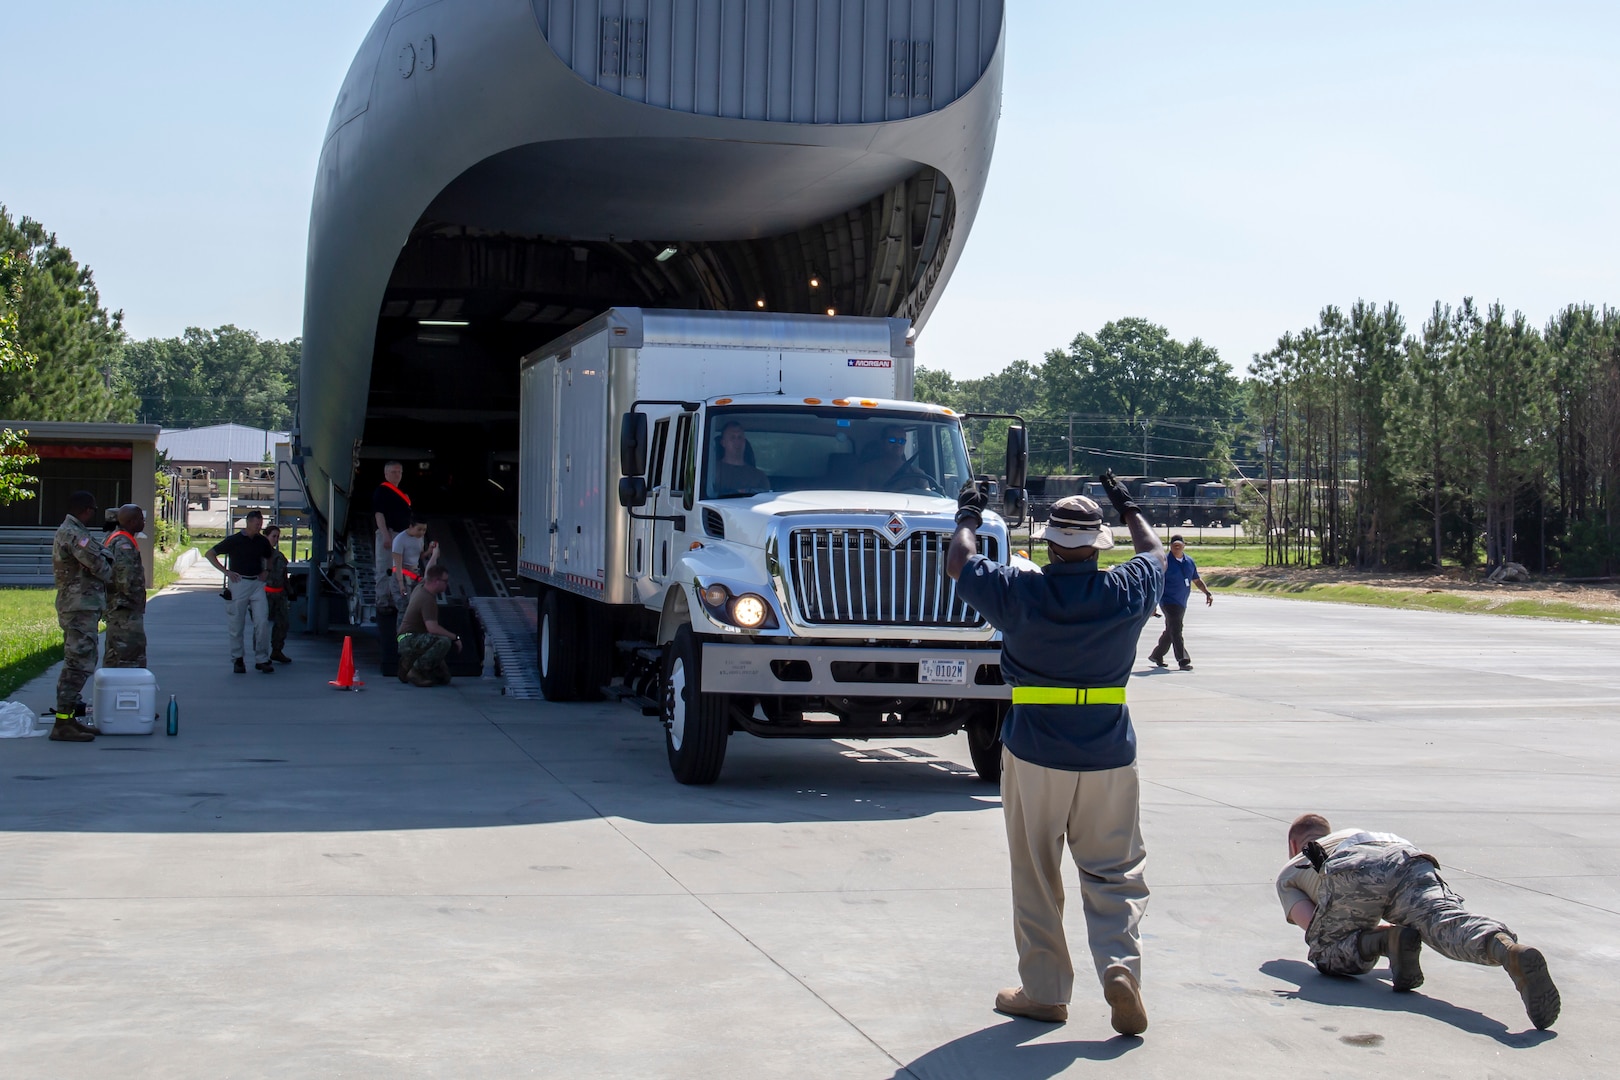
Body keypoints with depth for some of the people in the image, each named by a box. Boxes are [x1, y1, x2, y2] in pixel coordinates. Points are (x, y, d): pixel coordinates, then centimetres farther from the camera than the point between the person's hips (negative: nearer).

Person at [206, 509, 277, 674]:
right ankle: (237, 659, 12)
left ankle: (261, 659, -1)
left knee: (262, 621, -6)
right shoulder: (233, 540, -3)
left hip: (257, 584, 3)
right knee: (236, 624, 2)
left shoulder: (262, 541, 9)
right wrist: (225, 571, -5)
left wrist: (266, 570, 14)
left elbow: (271, 555, 31)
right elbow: (210, 553, 2)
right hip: (239, 582, -3)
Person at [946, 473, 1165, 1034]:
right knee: (1114, 872, 10)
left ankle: (1043, 991, 14)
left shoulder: (1018, 593, -10)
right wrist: (1128, 508, 34)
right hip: (1110, 758, 1)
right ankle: (1119, 965, -11)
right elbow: (1154, 553, 18)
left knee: (1035, 877, 10)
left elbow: (957, 561, 7)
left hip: (1034, 756, -1)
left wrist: (968, 514, 24)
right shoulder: (1127, 592, -5)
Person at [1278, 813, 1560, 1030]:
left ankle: (1389, 941, -15)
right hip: (1407, 857, 3)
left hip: (1352, 873, -3)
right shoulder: (1352, 833, 51)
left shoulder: (1288, 871, 38)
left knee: (1328, 955, 13)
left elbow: (1313, 925, 16)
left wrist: (1378, 932, 30)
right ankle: (1512, 952, -53)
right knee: (1450, 923, -20)